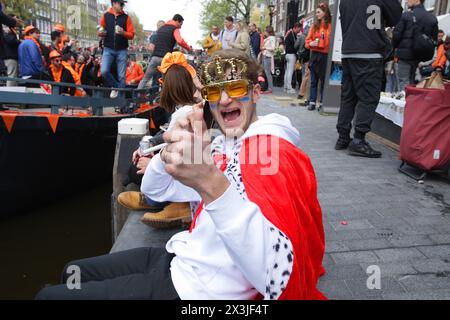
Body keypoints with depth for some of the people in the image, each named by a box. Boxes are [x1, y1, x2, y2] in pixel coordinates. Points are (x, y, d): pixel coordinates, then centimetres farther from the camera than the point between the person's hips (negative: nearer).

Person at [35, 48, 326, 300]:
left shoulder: (271, 150, -21)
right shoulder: (221, 145, 8)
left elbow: (277, 277, -36)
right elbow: (154, 190, 13)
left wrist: (211, 182, -49)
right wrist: (172, 147, -8)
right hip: (177, 259, 8)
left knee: (49, 295, 2)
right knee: (75, 272, 22)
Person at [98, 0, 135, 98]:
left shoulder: (126, 17, 4)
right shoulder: (105, 16, 6)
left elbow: (131, 35, 1)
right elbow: (101, 31, 13)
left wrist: (123, 33, -18)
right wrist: (101, 33, -10)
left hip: (122, 50, 0)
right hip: (108, 49, 1)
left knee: (121, 76, -1)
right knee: (104, 71, -15)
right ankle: (115, 87, 12)